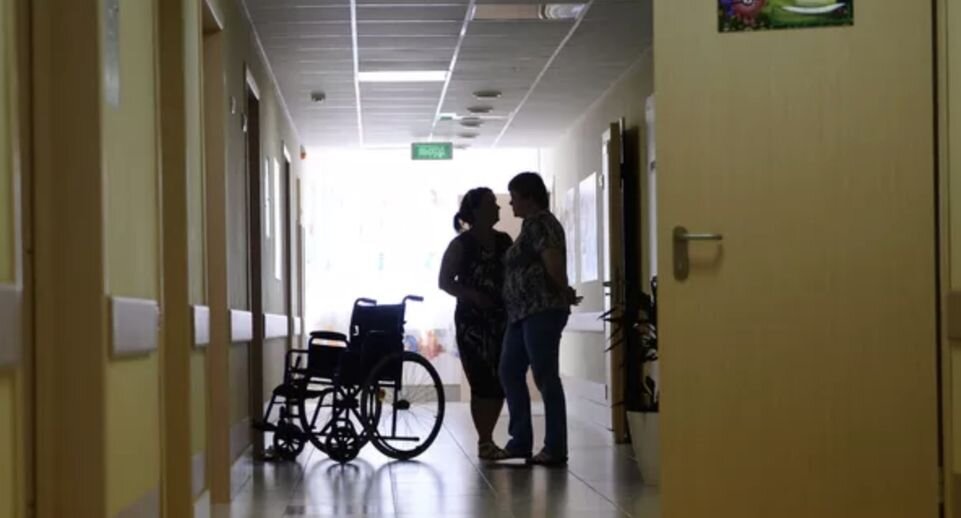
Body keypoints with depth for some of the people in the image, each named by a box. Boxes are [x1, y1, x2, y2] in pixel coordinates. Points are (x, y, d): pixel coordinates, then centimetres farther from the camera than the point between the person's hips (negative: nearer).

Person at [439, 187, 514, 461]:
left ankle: (488, 439, 16)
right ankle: (484, 443, 1)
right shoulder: (461, 245, -4)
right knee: (482, 383, -6)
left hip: (501, 320, 5)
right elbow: (445, 281, -5)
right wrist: (472, 295, -20)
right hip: (472, 321, -5)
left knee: (500, 382, 4)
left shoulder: (504, 241, 9)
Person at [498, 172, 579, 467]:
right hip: (522, 313, 10)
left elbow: (553, 263, -20)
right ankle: (521, 442, 16)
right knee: (510, 373, 11)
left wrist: (565, 294, -8)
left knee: (545, 377, -7)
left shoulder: (540, 224, -12)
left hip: (542, 311, -10)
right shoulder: (531, 225, 19)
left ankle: (555, 449, -4)